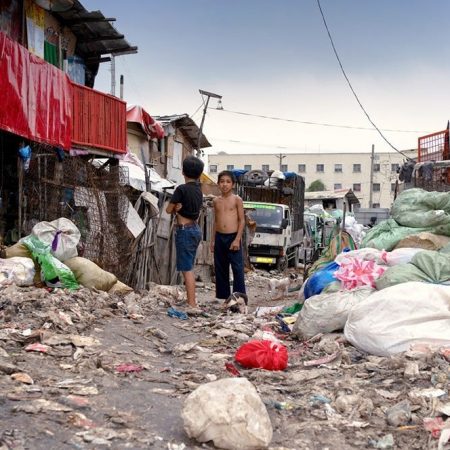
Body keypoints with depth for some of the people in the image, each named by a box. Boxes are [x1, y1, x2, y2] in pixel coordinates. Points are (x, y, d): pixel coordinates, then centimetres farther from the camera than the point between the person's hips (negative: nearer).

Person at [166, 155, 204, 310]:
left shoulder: (182, 189, -14)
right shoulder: (198, 189, 7)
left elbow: (168, 210, -7)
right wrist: (180, 209, 0)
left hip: (184, 230, -8)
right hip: (196, 229, 8)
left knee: (187, 269, -5)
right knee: (189, 268, 16)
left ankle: (192, 304, -4)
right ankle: (191, 301, 23)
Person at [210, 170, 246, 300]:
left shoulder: (237, 199, -3)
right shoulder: (216, 201, 10)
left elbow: (242, 220, -5)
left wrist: (237, 239, -12)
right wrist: (213, 240, 12)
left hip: (233, 237, -5)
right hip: (219, 237, 5)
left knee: (237, 269, -7)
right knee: (220, 269, 9)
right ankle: (223, 296, 18)